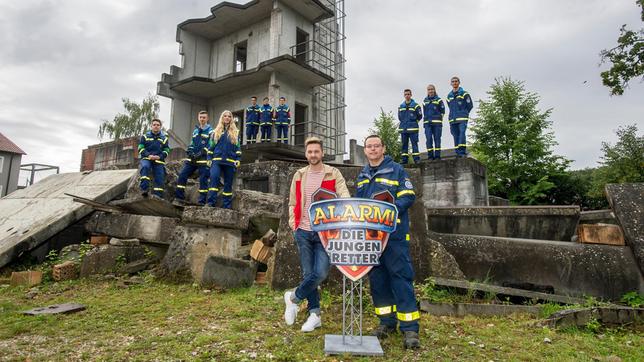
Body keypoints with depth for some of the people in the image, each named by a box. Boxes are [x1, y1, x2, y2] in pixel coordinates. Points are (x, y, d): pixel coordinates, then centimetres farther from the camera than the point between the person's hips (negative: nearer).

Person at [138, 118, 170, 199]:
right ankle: (144, 188, -36)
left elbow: (166, 150, 9)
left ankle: (157, 195, -2)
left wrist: (159, 156, -10)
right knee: (145, 167, -33)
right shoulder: (145, 136, 12)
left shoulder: (164, 138, 15)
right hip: (146, 158, -2)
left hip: (159, 160, 2)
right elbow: (141, 148, 5)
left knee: (160, 177, -8)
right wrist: (148, 155, -13)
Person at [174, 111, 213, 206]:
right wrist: (190, 151, 3)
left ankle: (202, 202, 0)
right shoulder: (195, 131, 21)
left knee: (203, 180, -6)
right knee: (182, 176, -2)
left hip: (203, 160, -6)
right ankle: (179, 199, 3)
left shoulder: (210, 131, 0)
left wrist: (201, 153, -18)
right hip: (192, 159, 6)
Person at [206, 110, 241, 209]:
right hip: (217, 160, 0)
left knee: (228, 183, 2)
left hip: (230, 161, 1)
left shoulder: (235, 132, 13)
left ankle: (227, 206, 7)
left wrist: (238, 160, -1)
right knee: (214, 177, -21)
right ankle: (211, 202, -21)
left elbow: (237, 148, 10)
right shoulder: (216, 132, 14)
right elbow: (211, 147, 14)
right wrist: (209, 158, 4)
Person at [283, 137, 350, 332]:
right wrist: (293, 223, 4)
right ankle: (315, 314, 23)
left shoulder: (333, 174, -1)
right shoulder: (299, 175, 9)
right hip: (303, 231, 3)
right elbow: (293, 203, 17)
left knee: (320, 273, -9)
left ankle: (293, 297, 16)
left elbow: (345, 198, -12)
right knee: (308, 273, 8)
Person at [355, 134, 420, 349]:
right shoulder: (362, 176, 17)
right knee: (377, 278, 10)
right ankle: (387, 321, 22)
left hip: (394, 233, -5)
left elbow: (408, 196, -7)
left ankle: (410, 328, 1)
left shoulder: (396, 170, 0)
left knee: (401, 277, -5)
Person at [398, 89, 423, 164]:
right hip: (403, 129, 5)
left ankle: (416, 159, -6)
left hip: (413, 129, -5)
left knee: (414, 143, -7)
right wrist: (404, 122, 14)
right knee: (404, 144, 8)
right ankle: (404, 159, 13)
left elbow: (420, 116, 2)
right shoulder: (401, 106, 12)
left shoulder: (415, 105, -1)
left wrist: (414, 122, 4)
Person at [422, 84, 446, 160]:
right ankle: (430, 155, -2)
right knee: (428, 139, -5)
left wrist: (439, 118, 0)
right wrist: (425, 119, 11)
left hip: (437, 122, -2)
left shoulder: (439, 100, 5)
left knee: (437, 139, -2)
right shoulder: (425, 101, 15)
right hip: (427, 123, 3)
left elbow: (442, 111, 6)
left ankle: (437, 155, 1)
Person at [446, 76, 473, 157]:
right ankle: (458, 152, 9)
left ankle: (462, 151, -17)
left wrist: (464, 113, 5)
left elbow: (470, 105, 4)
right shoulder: (449, 96, 15)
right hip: (453, 119, 5)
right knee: (456, 136, 4)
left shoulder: (464, 94, 1)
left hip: (462, 119, -5)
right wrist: (453, 115, 12)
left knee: (462, 134, -16)